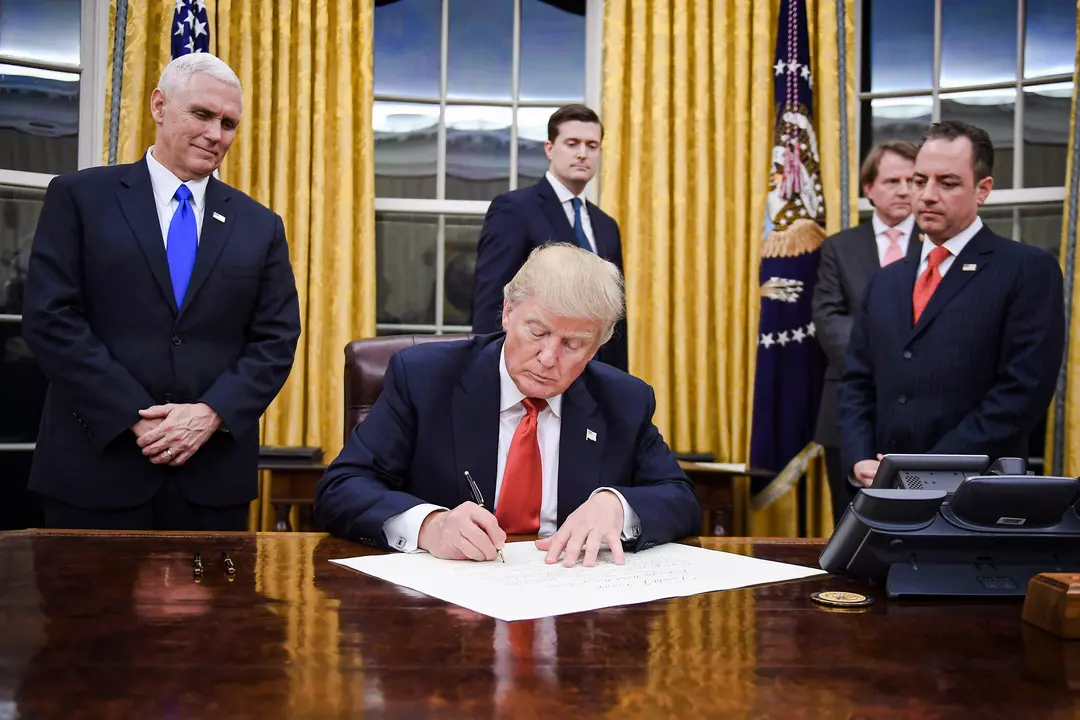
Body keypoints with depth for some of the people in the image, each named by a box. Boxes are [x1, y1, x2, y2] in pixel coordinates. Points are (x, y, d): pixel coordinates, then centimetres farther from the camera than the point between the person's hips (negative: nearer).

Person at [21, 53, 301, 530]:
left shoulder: (260, 227, 10)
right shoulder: (79, 198, 3)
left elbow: (276, 341, 5)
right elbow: (51, 319, -5)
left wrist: (210, 413, -11)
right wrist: (136, 417, -13)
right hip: (96, 467, -2)